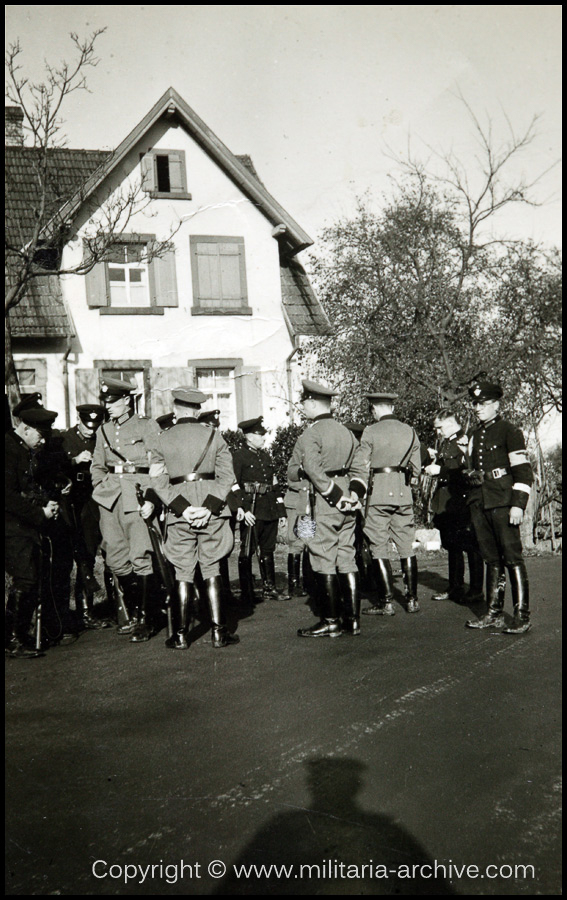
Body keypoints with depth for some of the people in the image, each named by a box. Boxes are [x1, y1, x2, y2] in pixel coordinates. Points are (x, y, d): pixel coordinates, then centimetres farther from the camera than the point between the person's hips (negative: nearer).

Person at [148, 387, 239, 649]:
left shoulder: (162, 440, 3)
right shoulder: (213, 435, 2)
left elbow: (159, 482, -4)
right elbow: (227, 476, -5)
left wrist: (182, 508, -10)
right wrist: (209, 507, -11)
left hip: (179, 513, 0)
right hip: (212, 512, 0)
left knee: (183, 573, 7)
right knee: (212, 570, 8)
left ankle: (181, 635, 10)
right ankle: (218, 632, 7)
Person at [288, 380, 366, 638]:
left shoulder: (310, 435, -10)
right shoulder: (346, 432, 14)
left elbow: (314, 471, -19)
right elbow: (358, 469, 14)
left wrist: (335, 496, -13)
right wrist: (351, 495, 8)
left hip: (323, 504, -7)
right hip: (345, 504, 8)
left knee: (323, 561, -1)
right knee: (347, 558, 10)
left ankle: (331, 622, 4)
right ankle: (353, 619, 13)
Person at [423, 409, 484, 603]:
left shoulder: (465, 441, -11)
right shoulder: (445, 443, 16)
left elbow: (466, 469, -20)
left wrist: (440, 470, -19)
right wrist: (432, 458, 4)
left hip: (462, 502, -9)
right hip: (446, 504, 9)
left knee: (470, 547, -2)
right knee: (452, 546, 15)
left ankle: (476, 591, 6)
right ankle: (455, 588, 24)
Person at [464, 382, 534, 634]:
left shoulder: (509, 431, -4)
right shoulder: (475, 436, 18)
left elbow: (523, 471, -10)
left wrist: (518, 504, -16)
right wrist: (472, 476, 12)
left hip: (503, 504, -7)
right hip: (479, 505, 7)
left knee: (512, 558, -6)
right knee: (491, 559, 10)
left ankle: (522, 617, -2)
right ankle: (494, 613, 15)